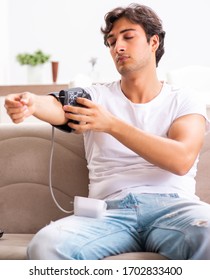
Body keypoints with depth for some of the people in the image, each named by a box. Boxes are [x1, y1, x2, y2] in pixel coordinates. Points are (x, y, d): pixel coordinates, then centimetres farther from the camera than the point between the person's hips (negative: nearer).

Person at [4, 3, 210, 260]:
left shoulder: (183, 101, 12)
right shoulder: (96, 96, 17)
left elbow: (182, 160, -7)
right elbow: (60, 106, -8)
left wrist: (112, 124, -14)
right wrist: (32, 103, -33)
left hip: (172, 206, -1)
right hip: (112, 210, 2)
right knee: (45, 246, -29)